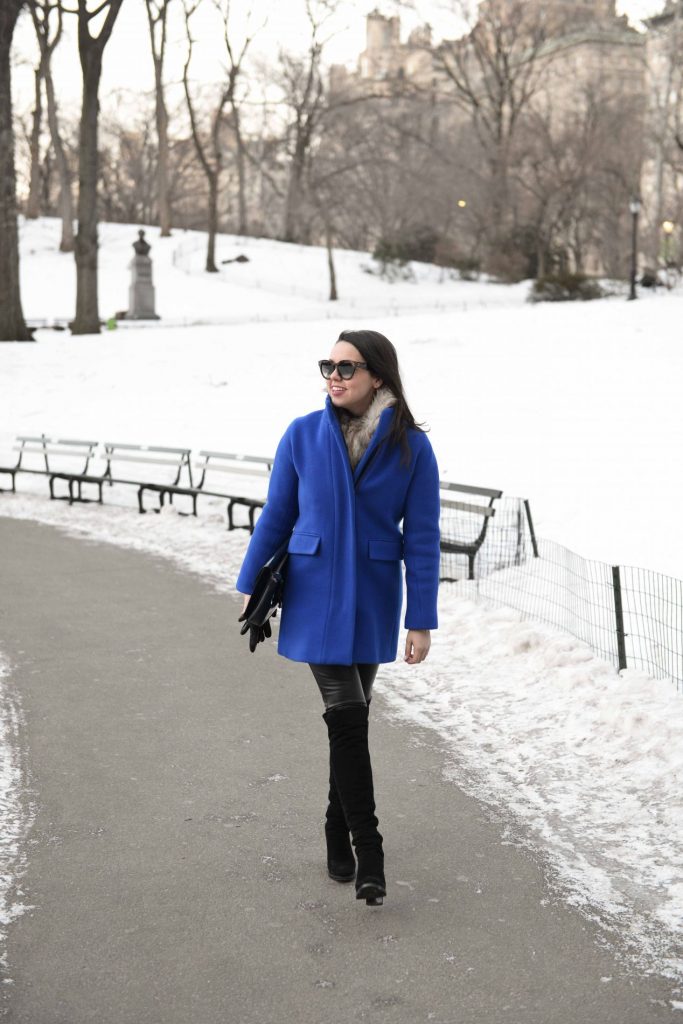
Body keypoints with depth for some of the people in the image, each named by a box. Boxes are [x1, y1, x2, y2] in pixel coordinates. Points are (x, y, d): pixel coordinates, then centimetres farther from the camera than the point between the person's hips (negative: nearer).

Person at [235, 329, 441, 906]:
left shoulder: (411, 447, -7)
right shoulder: (303, 435, -5)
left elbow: (422, 537, -6)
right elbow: (276, 516, 4)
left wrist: (421, 620, -8)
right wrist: (250, 585, 7)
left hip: (373, 599, 1)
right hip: (314, 595, -1)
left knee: (352, 717, 12)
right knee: (347, 716, -8)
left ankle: (339, 835, 29)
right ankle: (368, 852, -3)